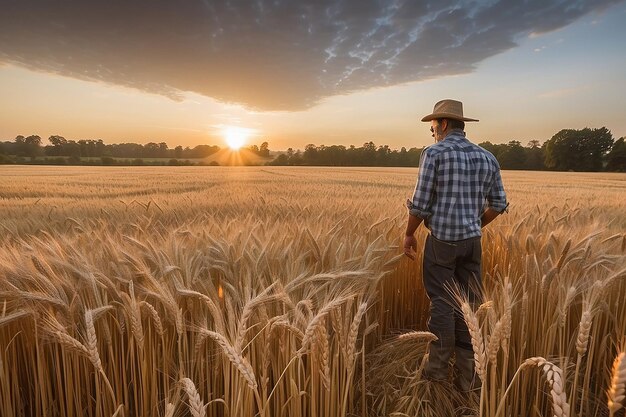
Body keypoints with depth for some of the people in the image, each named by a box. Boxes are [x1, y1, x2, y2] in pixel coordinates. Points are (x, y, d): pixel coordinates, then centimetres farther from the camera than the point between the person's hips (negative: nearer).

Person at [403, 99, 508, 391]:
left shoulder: (434, 153, -8)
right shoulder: (486, 157, 9)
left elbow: (421, 202, -11)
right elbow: (499, 203, 12)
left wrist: (409, 234, 2)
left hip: (442, 239, -5)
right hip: (472, 241, 5)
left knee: (442, 303, 6)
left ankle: (439, 367, 20)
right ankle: (468, 375, 19)